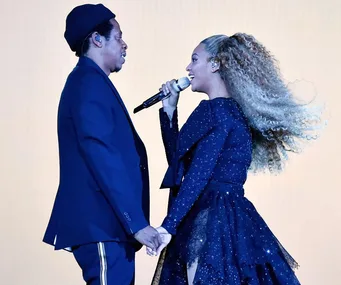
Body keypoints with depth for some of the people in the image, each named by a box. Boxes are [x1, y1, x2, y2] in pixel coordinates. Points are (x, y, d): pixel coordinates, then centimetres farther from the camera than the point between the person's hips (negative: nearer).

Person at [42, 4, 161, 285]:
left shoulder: (90, 82, 20)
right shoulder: (90, 84, -12)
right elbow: (102, 158, -21)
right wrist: (136, 222, -22)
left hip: (107, 222, 10)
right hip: (103, 224, -10)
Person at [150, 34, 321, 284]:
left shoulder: (216, 110, -11)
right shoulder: (230, 110, 16)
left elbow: (197, 175, -20)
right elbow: (178, 160, 22)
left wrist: (168, 226, -22)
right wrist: (169, 111, 17)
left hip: (213, 223, -9)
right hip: (225, 218, 9)